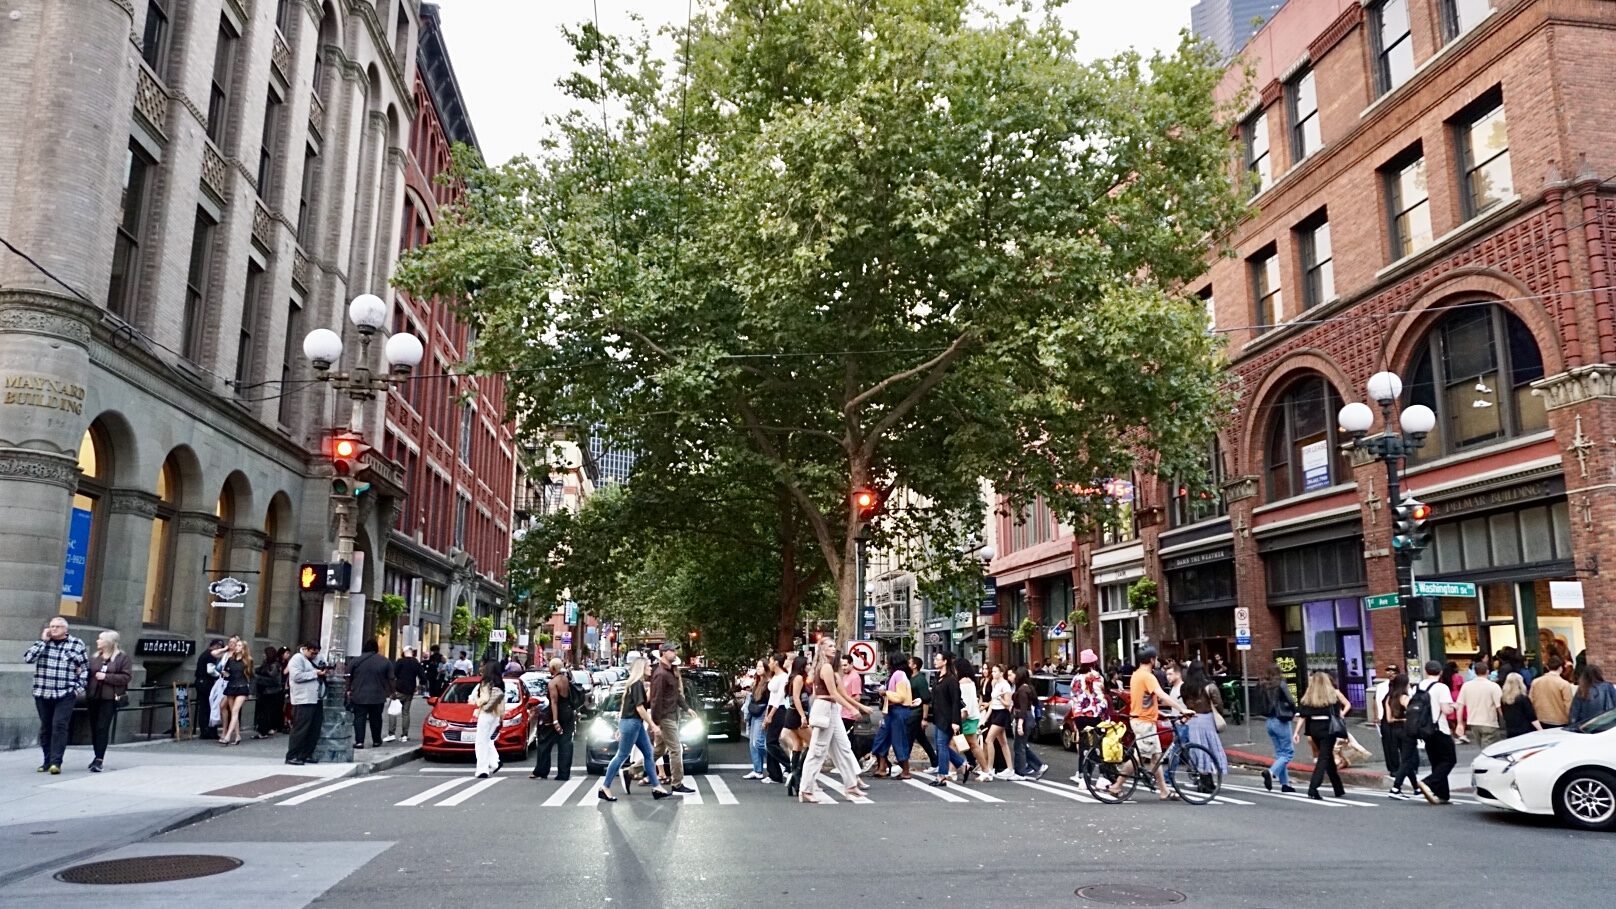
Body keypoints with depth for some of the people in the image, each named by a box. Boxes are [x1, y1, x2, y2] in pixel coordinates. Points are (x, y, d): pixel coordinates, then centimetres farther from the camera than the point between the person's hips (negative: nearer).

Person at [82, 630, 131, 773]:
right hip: (93, 697, 5)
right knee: (94, 728, 9)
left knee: (102, 728, -9)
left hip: (109, 698, -5)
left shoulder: (122, 657, -1)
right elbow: (88, 673, 8)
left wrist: (106, 677, -14)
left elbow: (126, 676, -8)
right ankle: (98, 757, 22)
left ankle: (99, 760, -9)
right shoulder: (95, 657, 13)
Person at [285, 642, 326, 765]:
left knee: (314, 729, 9)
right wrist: (315, 673, -16)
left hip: (313, 699, 9)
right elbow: (297, 676, -19)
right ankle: (292, 756, -2)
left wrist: (321, 673, 9)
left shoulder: (309, 660, 22)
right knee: (300, 729, -7)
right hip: (303, 701, -9)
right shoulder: (297, 658, -7)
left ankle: (306, 755, 16)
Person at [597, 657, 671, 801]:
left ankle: (656, 788, 8)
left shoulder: (636, 684, 14)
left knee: (648, 754, 8)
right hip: (631, 723, -10)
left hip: (637, 724, 10)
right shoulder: (637, 684, -15)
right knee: (621, 756, -3)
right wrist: (653, 725, -17)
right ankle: (604, 788, 4)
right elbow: (640, 708, -20)